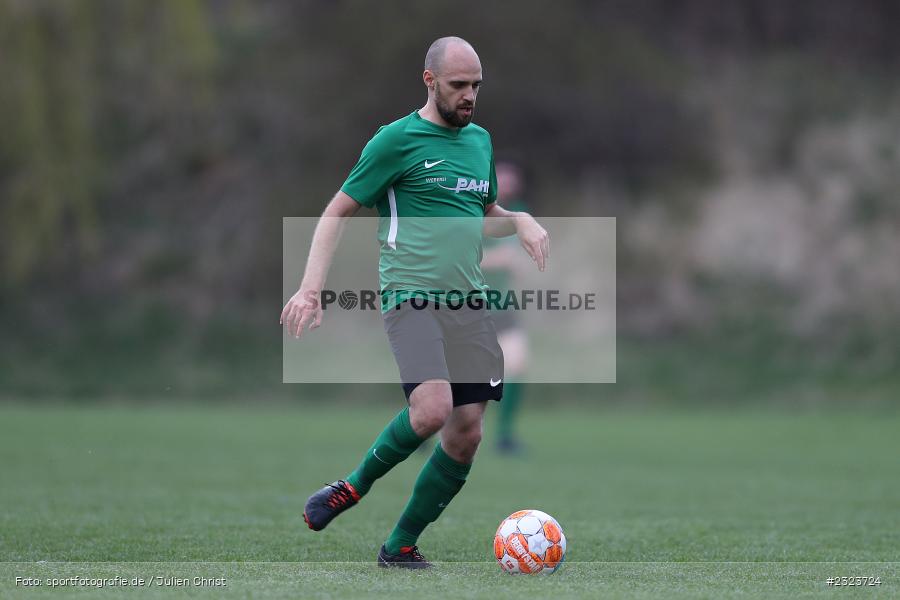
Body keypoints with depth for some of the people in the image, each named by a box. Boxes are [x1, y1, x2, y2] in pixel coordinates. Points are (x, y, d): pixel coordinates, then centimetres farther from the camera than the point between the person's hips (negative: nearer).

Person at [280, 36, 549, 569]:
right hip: (412, 296, -7)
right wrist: (311, 289, -11)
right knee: (432, 409, -27)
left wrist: (520, 221, 9)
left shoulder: (480, 140, 17)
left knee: (466, 435, -1)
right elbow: (338, 212, 0)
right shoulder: (397, 140, -3)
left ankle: (401, 546, 11)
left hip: (469, 301, 7)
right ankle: (353, 488, -3)